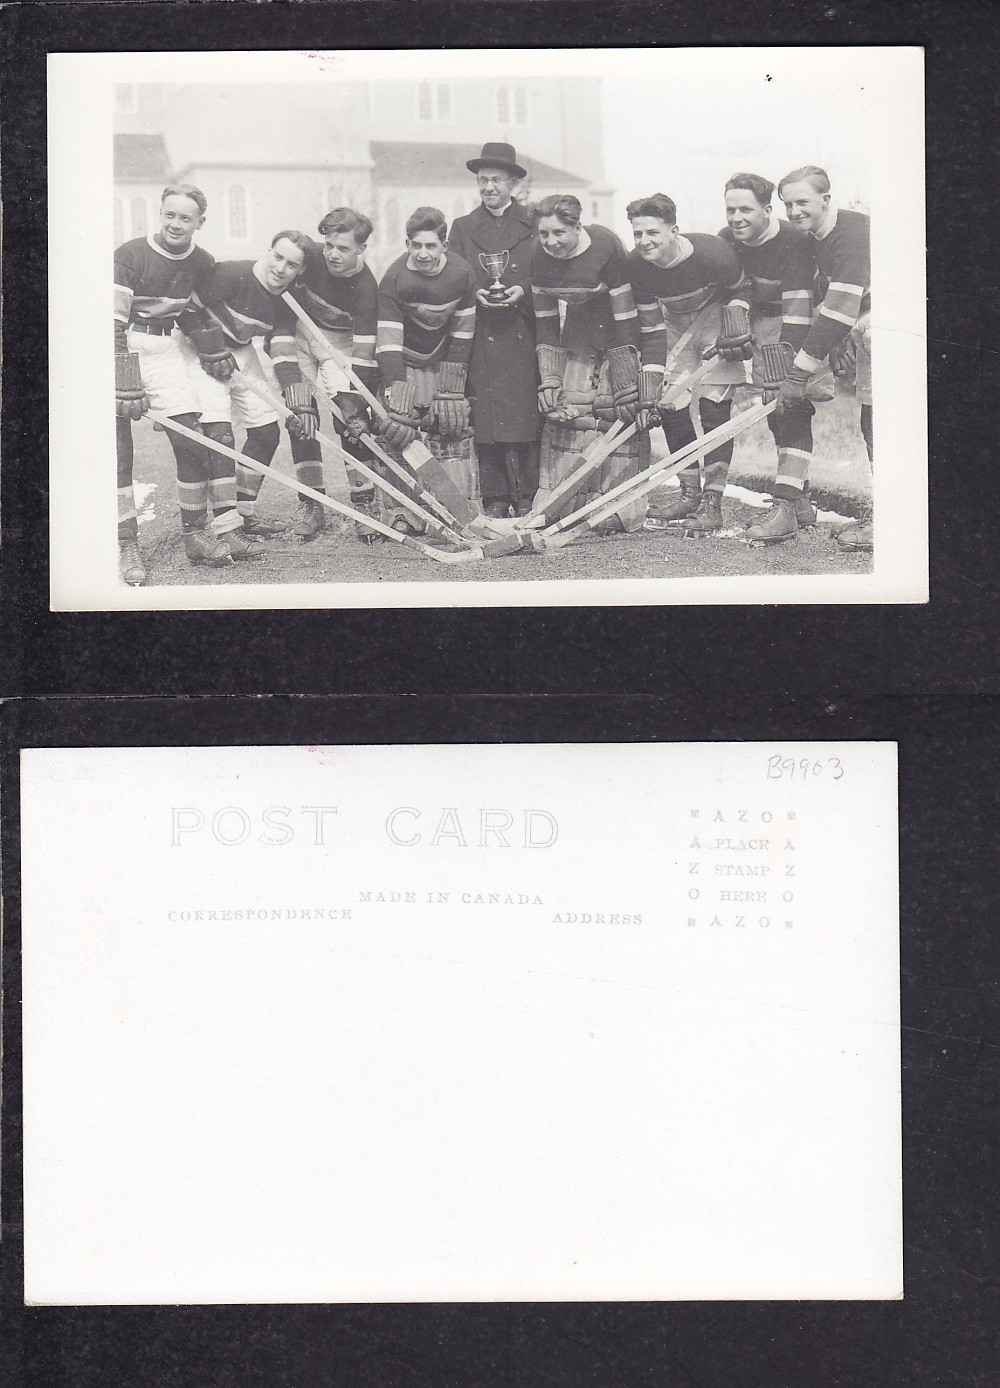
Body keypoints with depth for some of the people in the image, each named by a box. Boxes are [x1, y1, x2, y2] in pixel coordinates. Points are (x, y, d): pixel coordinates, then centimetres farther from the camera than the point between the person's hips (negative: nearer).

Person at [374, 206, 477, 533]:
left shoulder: (461, 275, -15)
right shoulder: (394, 279, -23)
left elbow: (462, 332, -5)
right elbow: (388, 339, -27)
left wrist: (453, 381, -6)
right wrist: (397, 388, -37)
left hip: (442, 361, 3)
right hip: (403, 361, -3)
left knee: (454, 426, -1)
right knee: (398, 427, -14)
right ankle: (399, 513, -11)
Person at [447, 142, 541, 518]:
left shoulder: (533, 225, 12)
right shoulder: (462, 228, 16)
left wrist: (522, 291, -10)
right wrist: (475, 294, -9)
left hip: (523, 335, -1)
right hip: (481, 337, 1)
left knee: (526, 414, -5)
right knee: (485, 417, -4)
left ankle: (526, 498, 1)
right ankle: (495, 500, 1)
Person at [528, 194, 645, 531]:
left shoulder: (606, 248, -26)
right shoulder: (540, 256, -10)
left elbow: (625, 320, -23)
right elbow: (545, 324, -1)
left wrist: (627, 388, -22)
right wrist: (549, 380, -7)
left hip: (616, 330, -5)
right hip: (579, 326, 5)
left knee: (619, 411, -11)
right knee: (565, 407, -6)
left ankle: (622, 510, -5)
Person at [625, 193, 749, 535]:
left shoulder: (711, 254, -33)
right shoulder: (637, 265, -19)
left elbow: (742, 292, -11)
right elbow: (651, 330, -11)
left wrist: (738, 334, -15)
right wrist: (650, 390, -14)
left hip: (716, 318, -5)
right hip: (675, 321, 5)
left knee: (714, 408, -12)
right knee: (670, 408, 0)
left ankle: (712, 503, -9)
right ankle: (689, 493, 14)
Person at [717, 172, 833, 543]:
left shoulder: (792, 242, -26)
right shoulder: (726, 241, -7)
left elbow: (797, 308, -30)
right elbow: (737, 286, 4)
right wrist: (735, 313, -19)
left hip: (802, 324, -6)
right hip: (763, 320, 6)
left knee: (794, 405, -17)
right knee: (774, 410, 4)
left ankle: (785, 505, -23)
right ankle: (800, 500, 14)